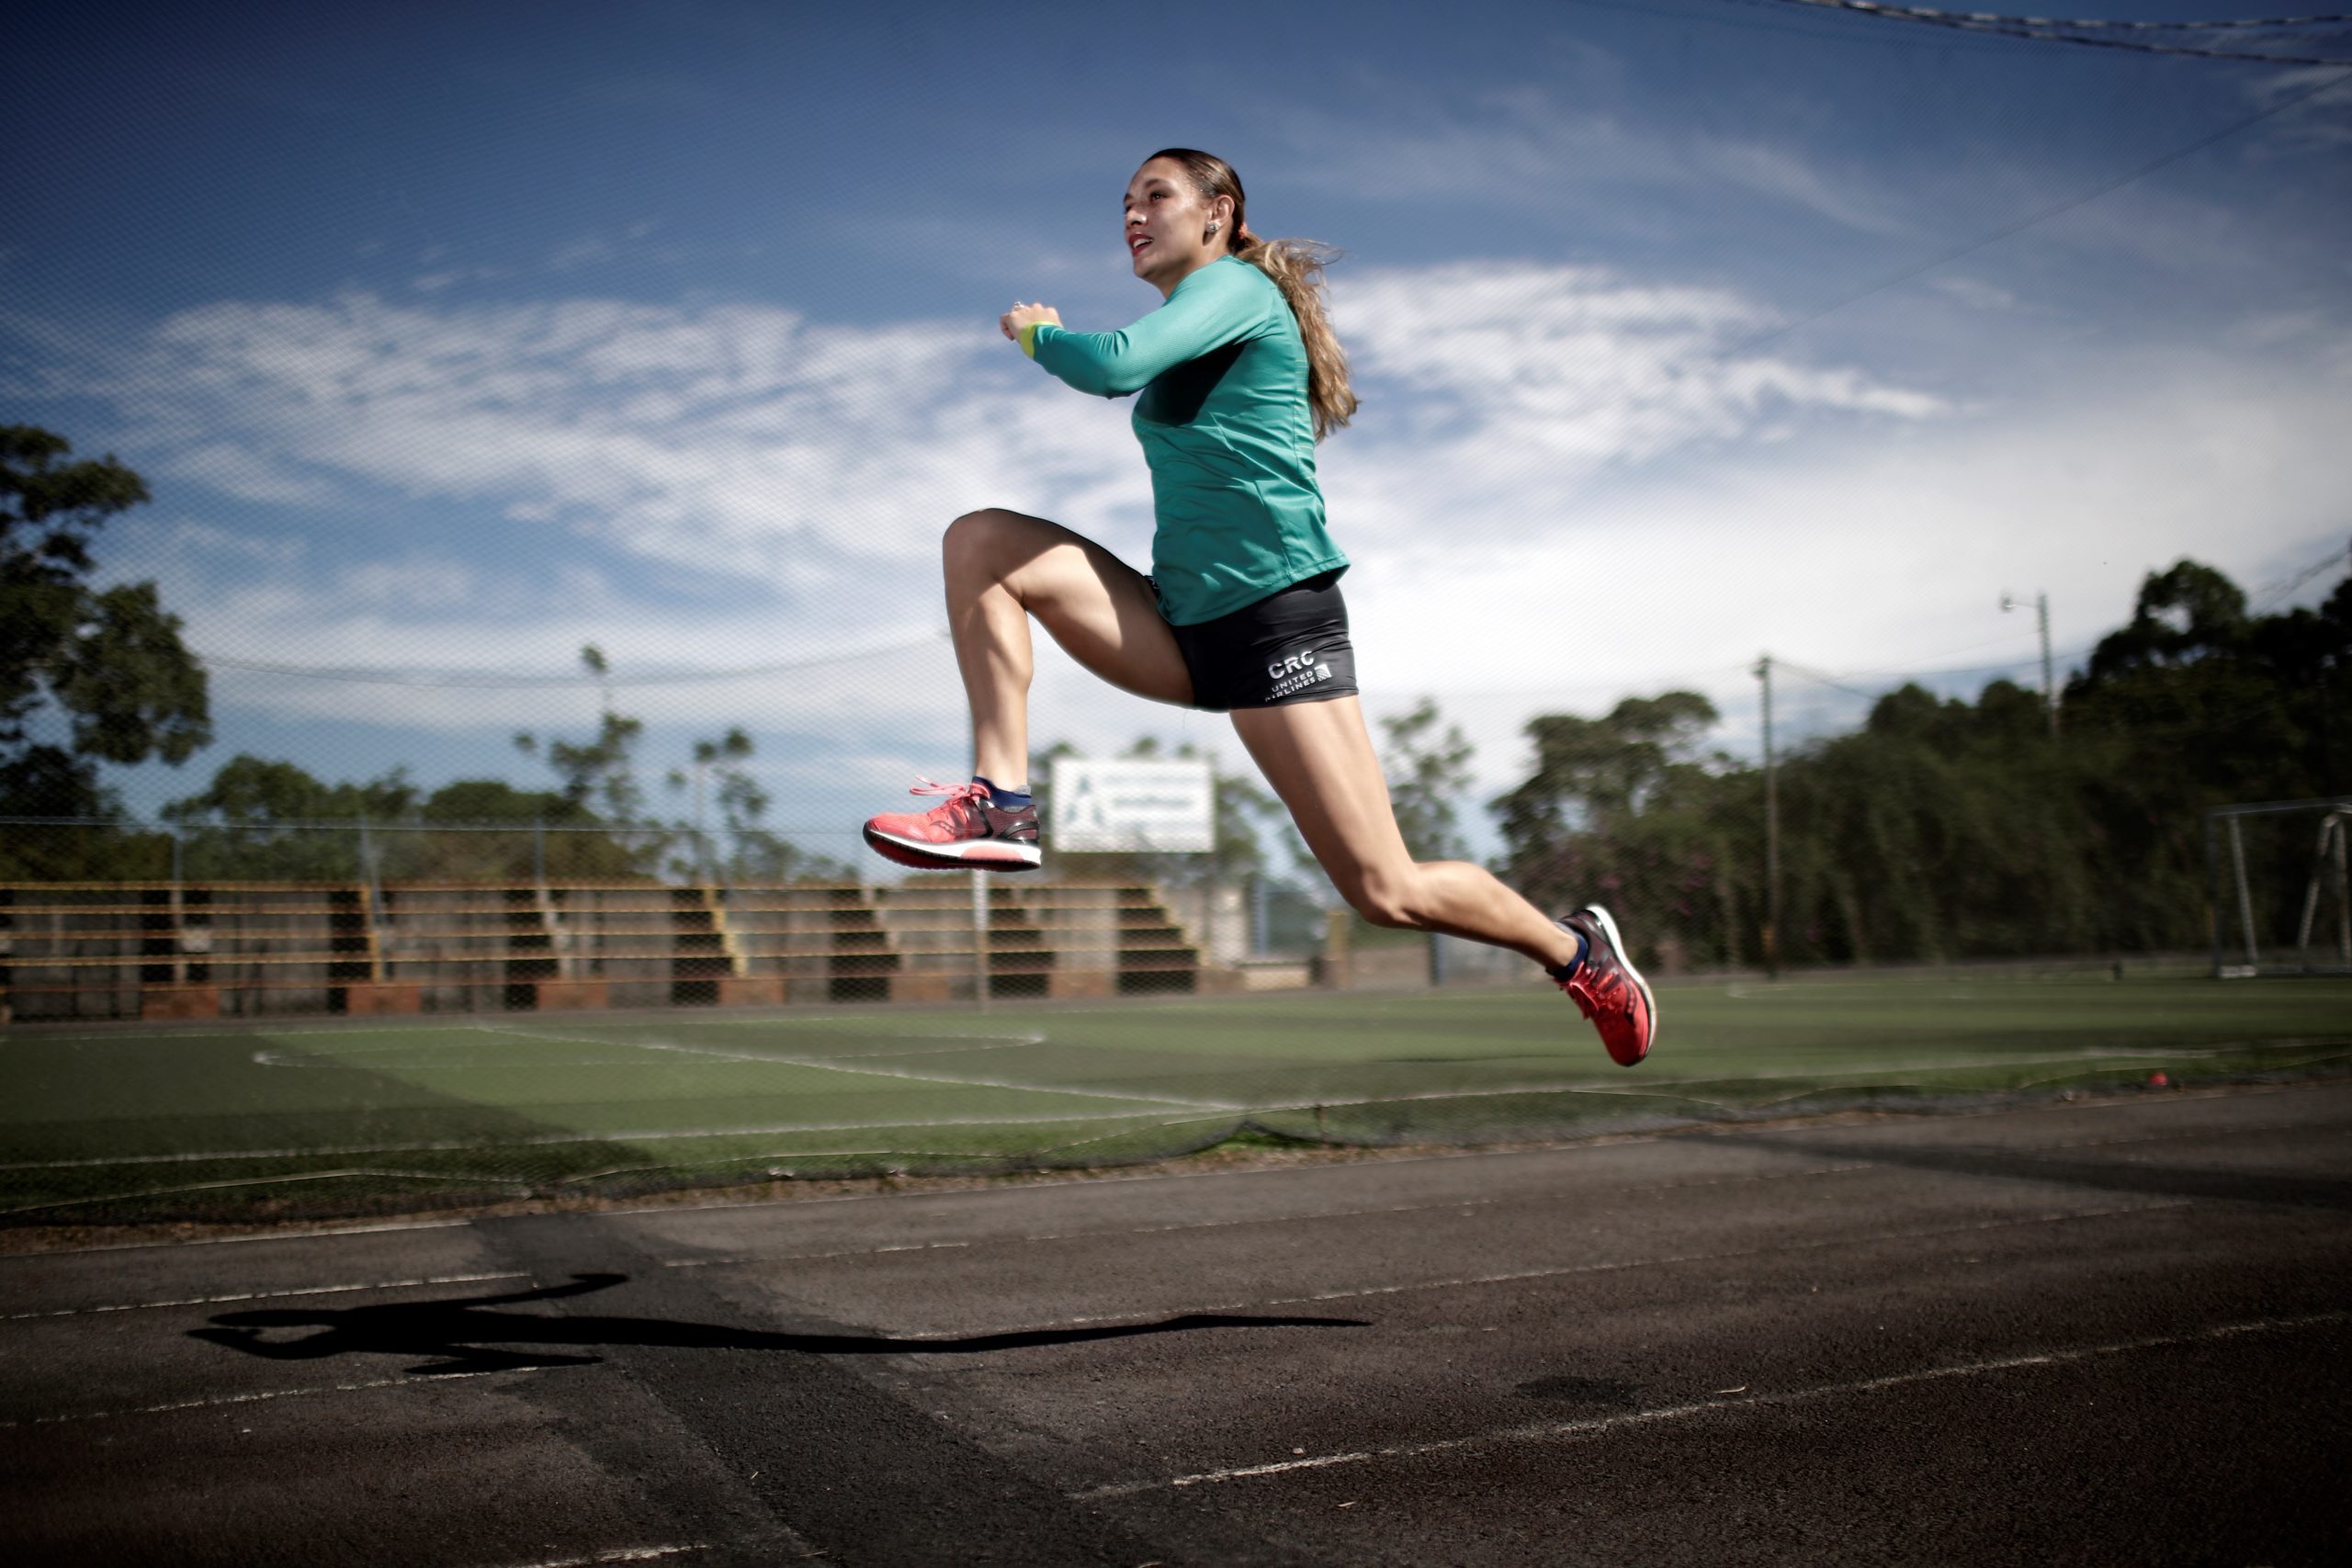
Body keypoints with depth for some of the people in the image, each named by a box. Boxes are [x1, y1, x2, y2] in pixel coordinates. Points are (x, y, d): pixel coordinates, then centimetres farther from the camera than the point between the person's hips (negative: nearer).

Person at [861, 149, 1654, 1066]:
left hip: (1273, 614, -8)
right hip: (1185, 626, 8)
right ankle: (1001, 804, -14)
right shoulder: (1189, 338, 21)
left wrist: (1034, 332, -2)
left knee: (1386, 894, -9)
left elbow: (1113, 364, -19)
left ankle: (1578, 952, 18)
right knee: (981, 542, -5)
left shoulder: (1235, 285, -4)